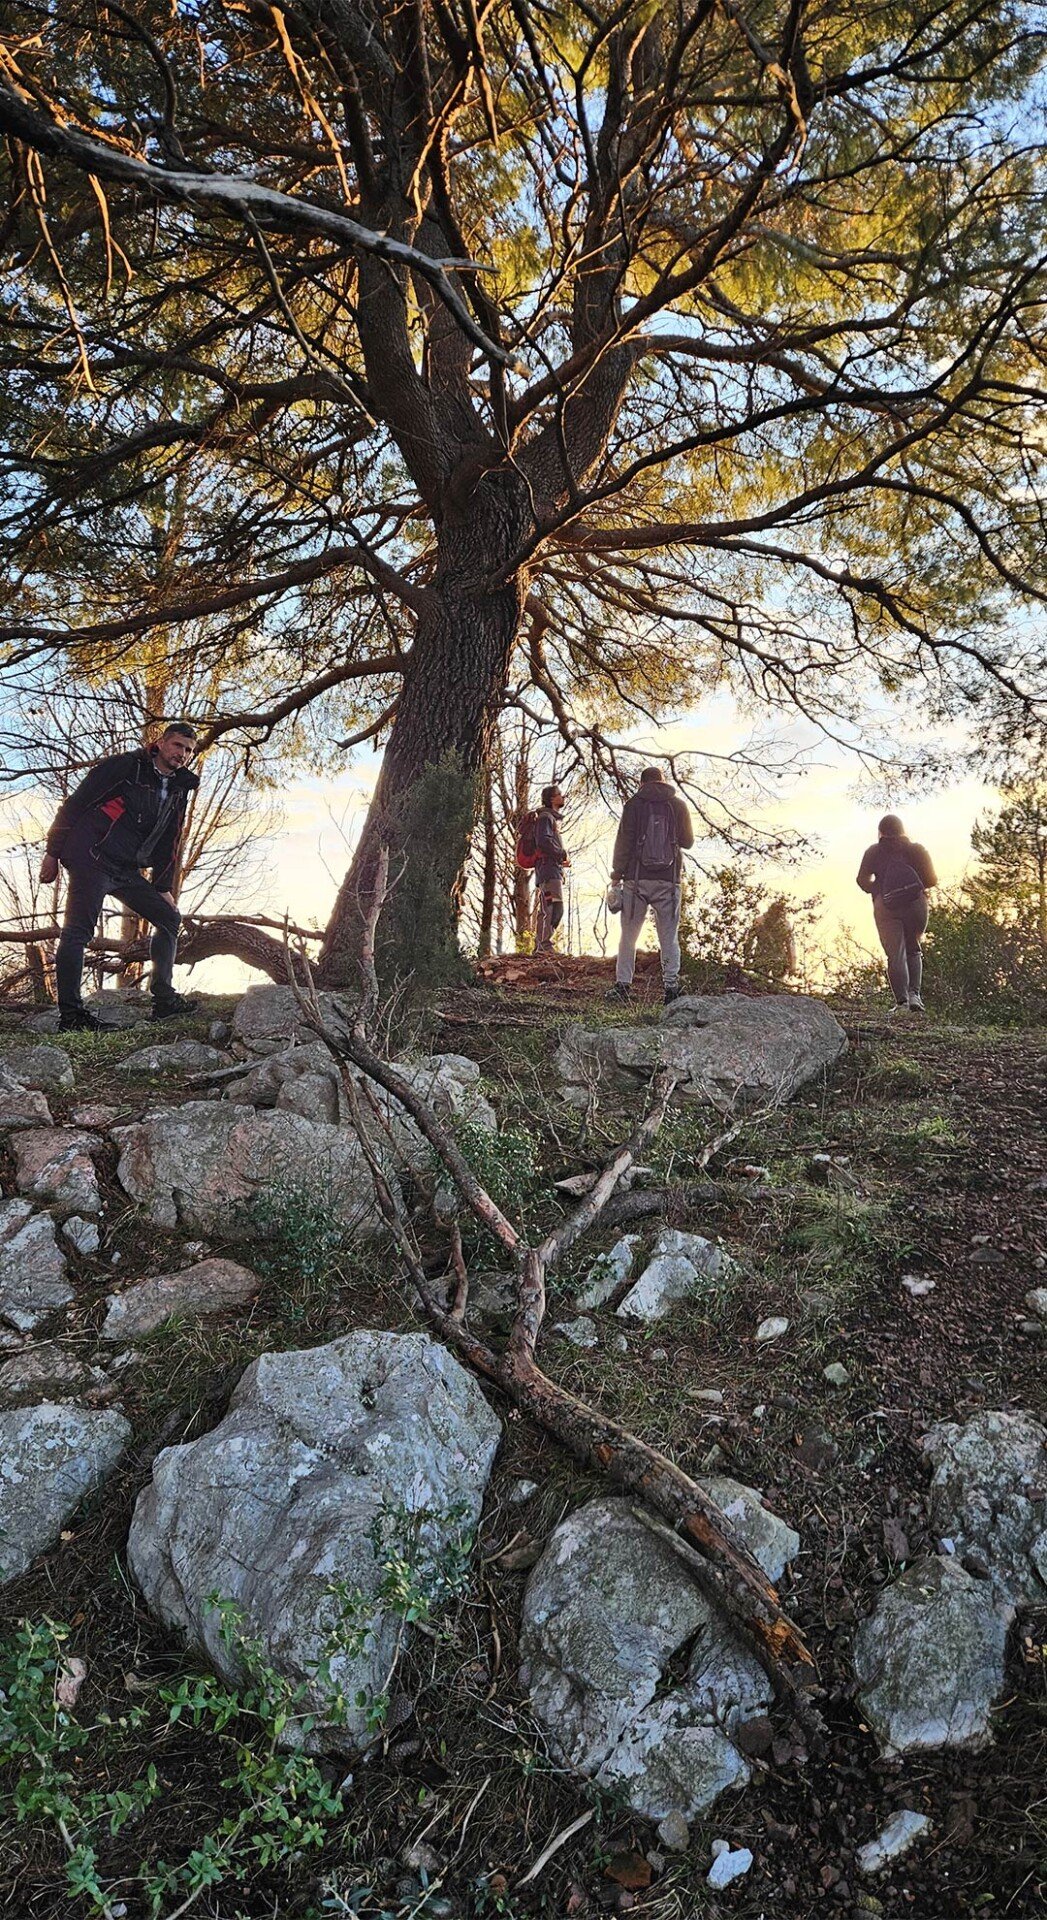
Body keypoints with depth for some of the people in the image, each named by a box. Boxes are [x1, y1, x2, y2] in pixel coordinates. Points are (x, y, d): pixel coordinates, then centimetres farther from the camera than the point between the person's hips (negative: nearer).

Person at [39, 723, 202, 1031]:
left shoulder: (179, 790, 14)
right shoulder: (125, 766, -6)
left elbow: (168, 844, 21)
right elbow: (75, 803, -8)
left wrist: (162, 888, 16)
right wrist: (53, 853, -10)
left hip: (128, 872, 8)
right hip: (92, 860, -8)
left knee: (169, 918, 6)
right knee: (78, 931, -11)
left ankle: (164, 1000, 9)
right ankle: (69, 1014, -10)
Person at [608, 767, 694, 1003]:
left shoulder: (633, 804, 2)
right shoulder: (678, 805, 6)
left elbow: (623, 841, -2)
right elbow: (688, 841, 14)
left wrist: (616, 875, 2)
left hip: (636, 878, -1)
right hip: (668, 880, 1)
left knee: (628, 936, 7)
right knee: (669, 937, 5)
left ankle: (622, 985, 5)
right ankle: (671, 986, 0)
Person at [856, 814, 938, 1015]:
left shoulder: (873, 852, 7)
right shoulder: (917, 849, 9)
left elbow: (863, 881, 0)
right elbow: (932, 880, 6)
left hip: (885, 906, -1)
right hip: (916, 903, 1)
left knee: (895, 954, -3)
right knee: (913, 949, 17)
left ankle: (902, 1001, -13)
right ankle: (914, 993, 0)